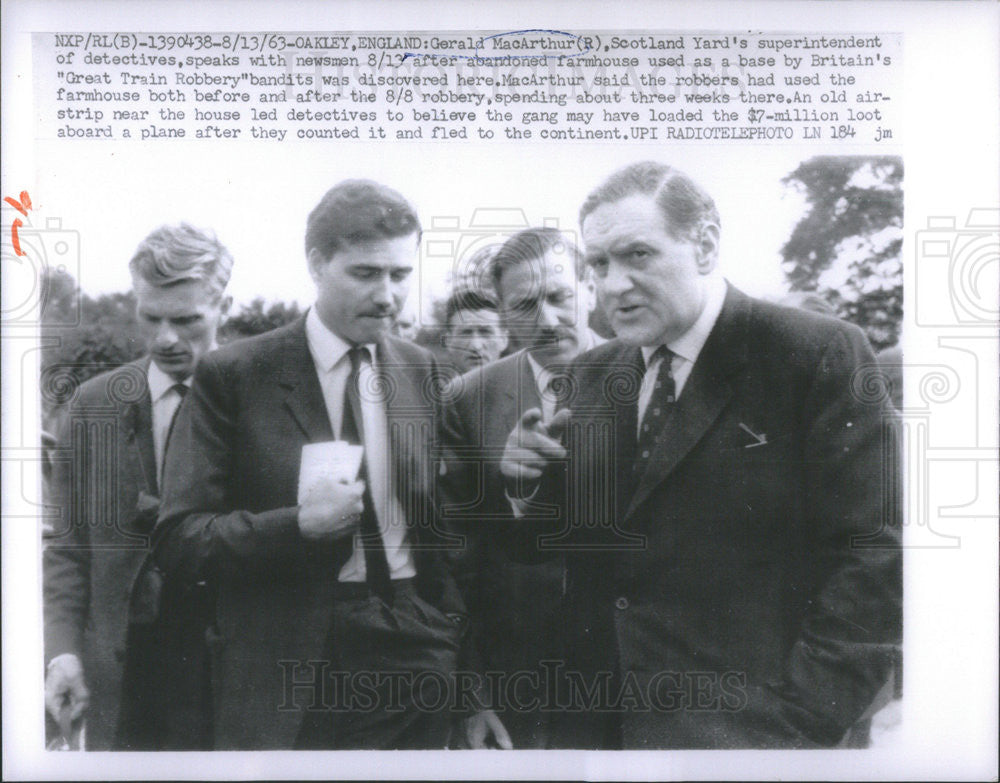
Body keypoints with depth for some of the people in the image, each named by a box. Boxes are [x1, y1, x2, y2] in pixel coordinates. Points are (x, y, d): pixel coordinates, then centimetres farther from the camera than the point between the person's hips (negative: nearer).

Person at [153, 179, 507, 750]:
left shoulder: (424, 373, 5)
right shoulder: (233, 377, -5)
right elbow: (177, 543, -6)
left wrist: (472, 677, 8)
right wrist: (299, 524, -21)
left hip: (419, 662, 3)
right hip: (291, 682, -3)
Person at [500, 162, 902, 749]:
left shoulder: (821, 355, -11)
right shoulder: (594, 375, 7)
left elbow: (872, 555, -14)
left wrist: (802, 720, -18)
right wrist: (529, 485, -8)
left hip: (741, 728, -5)